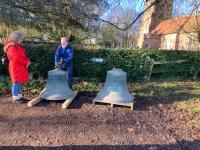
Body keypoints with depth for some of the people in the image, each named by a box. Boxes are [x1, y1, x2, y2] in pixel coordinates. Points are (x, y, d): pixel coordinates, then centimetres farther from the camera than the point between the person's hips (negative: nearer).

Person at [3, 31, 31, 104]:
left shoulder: (19, 46, 17)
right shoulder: (11, 47, -14)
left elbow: (24, 56, 16)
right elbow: (17, 58, -22)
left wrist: (28, 61, -3)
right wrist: (26, 63, -14)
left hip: (21, 67, 9)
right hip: (16, 68, -9)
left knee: (20, 82, 13)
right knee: (16, 83, -5)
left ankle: (19, 96, 22)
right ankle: (15, 98, 4)